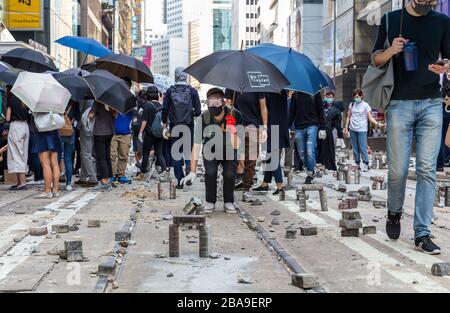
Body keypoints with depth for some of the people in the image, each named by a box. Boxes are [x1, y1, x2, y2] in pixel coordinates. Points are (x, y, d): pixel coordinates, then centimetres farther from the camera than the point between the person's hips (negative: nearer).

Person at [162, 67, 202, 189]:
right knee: (188, 150, 13)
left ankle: (180, 181, 8)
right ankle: (189, 168, -15)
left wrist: (165, 126, 6)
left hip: (174, 127, 1)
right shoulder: (192, 91, -3)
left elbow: (164, 110, -2)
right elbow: (198, 111, -4)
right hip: (188, 126, 0)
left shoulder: (170, 91, -1)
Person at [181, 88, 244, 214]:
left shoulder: (235, 116, -26)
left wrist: (232, 130, -44)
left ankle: (228, 202, -3)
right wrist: (193, 171, -20)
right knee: (210, 171, -27)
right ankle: (210, 202, -7)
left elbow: (236, 146, -25)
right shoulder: (203, 119, -23)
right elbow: (196, 146, -17)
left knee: (229, 173, -26)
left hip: (229, 152, 0)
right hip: (211, 151, 0)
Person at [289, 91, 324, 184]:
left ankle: (310, 175, -4)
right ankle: (312, 171, 20)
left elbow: (320, 110, 5)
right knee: (302, 153, 4)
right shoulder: (295, 94, 12)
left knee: (310, 152, -13)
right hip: (299, 127, 3)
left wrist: (322, 127, 0)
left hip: (312, 125, -3)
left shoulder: (315, 93, 5)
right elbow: (292, 111, 14)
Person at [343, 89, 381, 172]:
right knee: (355, 148, 7)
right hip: (352, 129, 4)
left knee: (363, 148, -10)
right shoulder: (352, 105, 9)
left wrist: (377, 124, -23)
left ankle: (366, 164, -7)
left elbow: (370, 118, -6)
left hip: (362, 129, -4)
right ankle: (357, 164, 14)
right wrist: (346, 128, 10)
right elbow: (348, 117, 14)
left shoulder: (365, 105, -3)